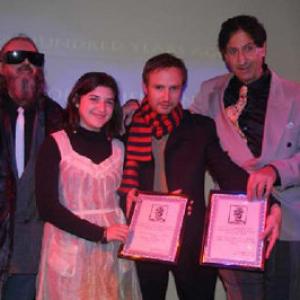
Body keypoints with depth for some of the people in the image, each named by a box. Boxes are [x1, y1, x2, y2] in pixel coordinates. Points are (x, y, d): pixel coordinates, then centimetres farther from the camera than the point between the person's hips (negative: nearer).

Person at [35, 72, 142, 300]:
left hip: (114, 250, 4)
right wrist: (100, 233, -15)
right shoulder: (55, 144, -4)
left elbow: (123, 198, 13)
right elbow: (47, 206, -11)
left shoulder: (118, 148, 10)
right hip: (70, 251, -3)